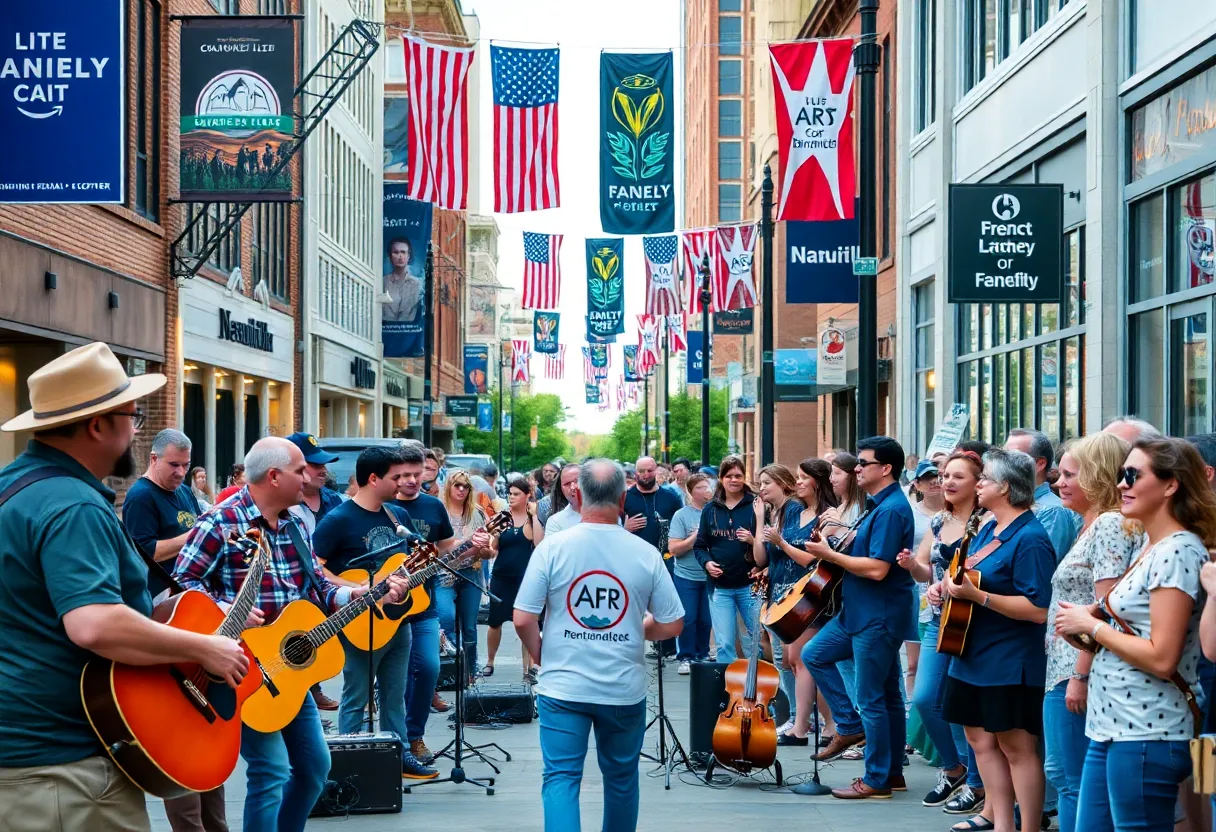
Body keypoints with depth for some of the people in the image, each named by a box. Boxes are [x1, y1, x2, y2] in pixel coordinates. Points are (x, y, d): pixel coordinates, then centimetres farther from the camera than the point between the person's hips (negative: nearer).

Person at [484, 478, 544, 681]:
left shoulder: (535, 518, 0)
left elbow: (540, 545, -15)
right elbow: (493, 549, 3)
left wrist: (534, 516, -15)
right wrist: (488, 550, -20)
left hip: (527, 578, -1)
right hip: (501, 578, 2)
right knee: (495, 622, 9)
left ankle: (528, 668, 8)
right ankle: (489, 662, 26)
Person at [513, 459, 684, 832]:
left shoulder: (553, 546, -9)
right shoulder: (646, 553, -6)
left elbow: (523, 620, -9)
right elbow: (672, 626, -1)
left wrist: (541, 656, 10)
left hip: (562, 687, -1)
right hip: (625, 689, 1)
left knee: (561, 777, 0)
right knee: (621, 777, 19)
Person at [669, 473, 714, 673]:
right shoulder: (681, 515, -6)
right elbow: (674, 549, -10)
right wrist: (697, 536, -18)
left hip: (710, 575, 3)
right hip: (686, 576, -2)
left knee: (706, 619, 9)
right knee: (687, 618, 1)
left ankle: (702, 655, 24)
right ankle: (686, 657, 12)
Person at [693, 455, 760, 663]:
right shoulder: (710, 510, 8)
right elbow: (699, 546, 12)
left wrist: (754, 541, -21)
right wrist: (706, 562, -6)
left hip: (749, 584, -2)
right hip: (720, 586, 2)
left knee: (755, 641, 6)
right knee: (724, 645, 3)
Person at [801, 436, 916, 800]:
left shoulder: (892, 510, -20)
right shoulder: (877, 505, 13)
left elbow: (877, 569, -26)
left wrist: (830, 555, -18)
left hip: (879, 618, -11)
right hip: (858, 612, 11)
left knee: (872, 698, -2)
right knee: (814, 655, 16)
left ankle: (877, 779, 7)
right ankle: (850, 726, 20)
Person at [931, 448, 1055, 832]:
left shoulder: (1030, 539, -18)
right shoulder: (988, 529, 11)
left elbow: (1039, 610, -24)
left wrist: (976, 595, -27)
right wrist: (946, 586, 6)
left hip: (1011, 664, -10)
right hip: (974, 656, 10)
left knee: (1016, 746, -3)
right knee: (981, 739, 12)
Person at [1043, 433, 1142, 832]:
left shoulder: (1109, 525, -14)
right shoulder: (1092, 525, 16)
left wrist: (1081, 676, -21)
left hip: (1077, 675, -10)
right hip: (1064, 670, 10)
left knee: (1075, 782, -3)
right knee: (1060, 772, 16)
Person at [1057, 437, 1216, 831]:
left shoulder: (1178, 551, -15)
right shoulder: (1150, 547, 14)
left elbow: (1161, 658, -21)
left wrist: (1091, 625, -11)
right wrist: (1089, 623, 4)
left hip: (1145, 736, -9)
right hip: (1111, 726, 9)